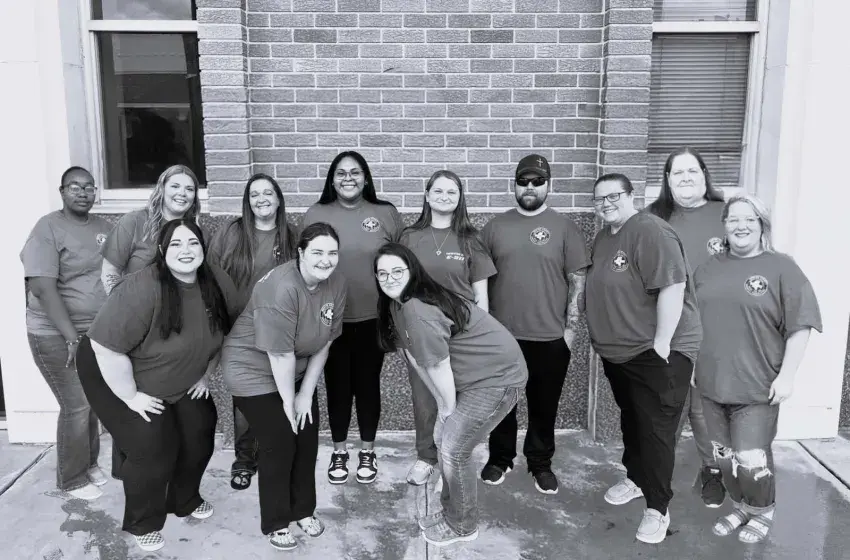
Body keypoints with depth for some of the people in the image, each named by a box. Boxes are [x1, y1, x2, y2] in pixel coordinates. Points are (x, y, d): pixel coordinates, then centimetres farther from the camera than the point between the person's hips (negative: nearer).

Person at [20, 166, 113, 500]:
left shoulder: (103, 227, 7)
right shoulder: (48, 228, -13)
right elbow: (42, 287, -20)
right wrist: (72, 337, -23)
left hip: (98, 332, 6)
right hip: (57, 336, -6)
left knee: (94, 402, 13)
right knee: (77, 406, -2)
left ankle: (89, 463, 32)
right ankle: (72, 479, 17)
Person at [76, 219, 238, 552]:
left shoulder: (219, 285, -13)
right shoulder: (142, 290, -33)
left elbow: (222, 335, 4)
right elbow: (106, 348, -31)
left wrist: (205, 375, 3)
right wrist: (131, 397, -24)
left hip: (180, 385, 6)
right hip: (118, 378, -6)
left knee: (199, 436, 4)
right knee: (153, 448, -12)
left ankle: (185, 501, 31)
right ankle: (143, 524, 13)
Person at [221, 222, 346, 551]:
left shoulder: (336, 284, -11)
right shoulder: (282, 288, -32)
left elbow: (324, 342, -5)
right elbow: (280, 354, -27)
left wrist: (306, 394, -4)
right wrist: (288, 402, -16)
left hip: (296, 371, 7)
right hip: (254, 371, -6)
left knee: (307, 439, 8)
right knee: (279, 444, -4)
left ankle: (303, 510, 29)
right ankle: (276, 523, 16)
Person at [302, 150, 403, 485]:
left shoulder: (386, 213, -1)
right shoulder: (315, 215, 1)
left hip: (373, 317, 0)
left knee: (368, 384, 11)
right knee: (337, 387, 10)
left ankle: (367, 452, 28)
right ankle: (339, 452, 28)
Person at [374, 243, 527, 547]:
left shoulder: (416, 309, -27)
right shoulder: (396, 305, 4)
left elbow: (439, 366, -21)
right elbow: (415, 358, 6)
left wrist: (449, 408, -6)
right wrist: (441, 404, 7)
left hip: (498, 377, -9)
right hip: (472, 376, 9)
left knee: (454, 449, -2)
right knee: (442, 438, 14)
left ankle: (463, 526, 19)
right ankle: (450, 512, 33)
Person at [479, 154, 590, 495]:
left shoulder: (564, 228, -1)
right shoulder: (495, 226, 4)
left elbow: (578, 281, -1)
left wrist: (570, 329, -5)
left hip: (550, 338, -1)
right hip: (501, 335, 2)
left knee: (544, 406, 12)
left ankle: (541, 464, 29)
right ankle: (500, 459, 32)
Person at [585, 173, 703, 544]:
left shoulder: (650, 232, -18)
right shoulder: (603, 238, 11)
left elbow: (672, 287, -25)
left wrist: (660, 345, -24)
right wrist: (601, 336, 15)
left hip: (655, 352, -8)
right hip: (618, 352, 9)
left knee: (655, 429, -2)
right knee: (630, 419, 21)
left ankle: (657, 508, 9)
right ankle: (635, 478, 38)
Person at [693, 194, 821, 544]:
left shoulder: (781, 268, -5)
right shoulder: (709, 269, 8)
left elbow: (799, 326, -7)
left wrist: (787, 375, -11)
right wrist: (691, 364, 12)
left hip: (757, 387, -4)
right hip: (712, 383, 4)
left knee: (752, 460, -1)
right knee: (724, 457, 12)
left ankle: (762, 512, 26)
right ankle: (740, 507, 35)